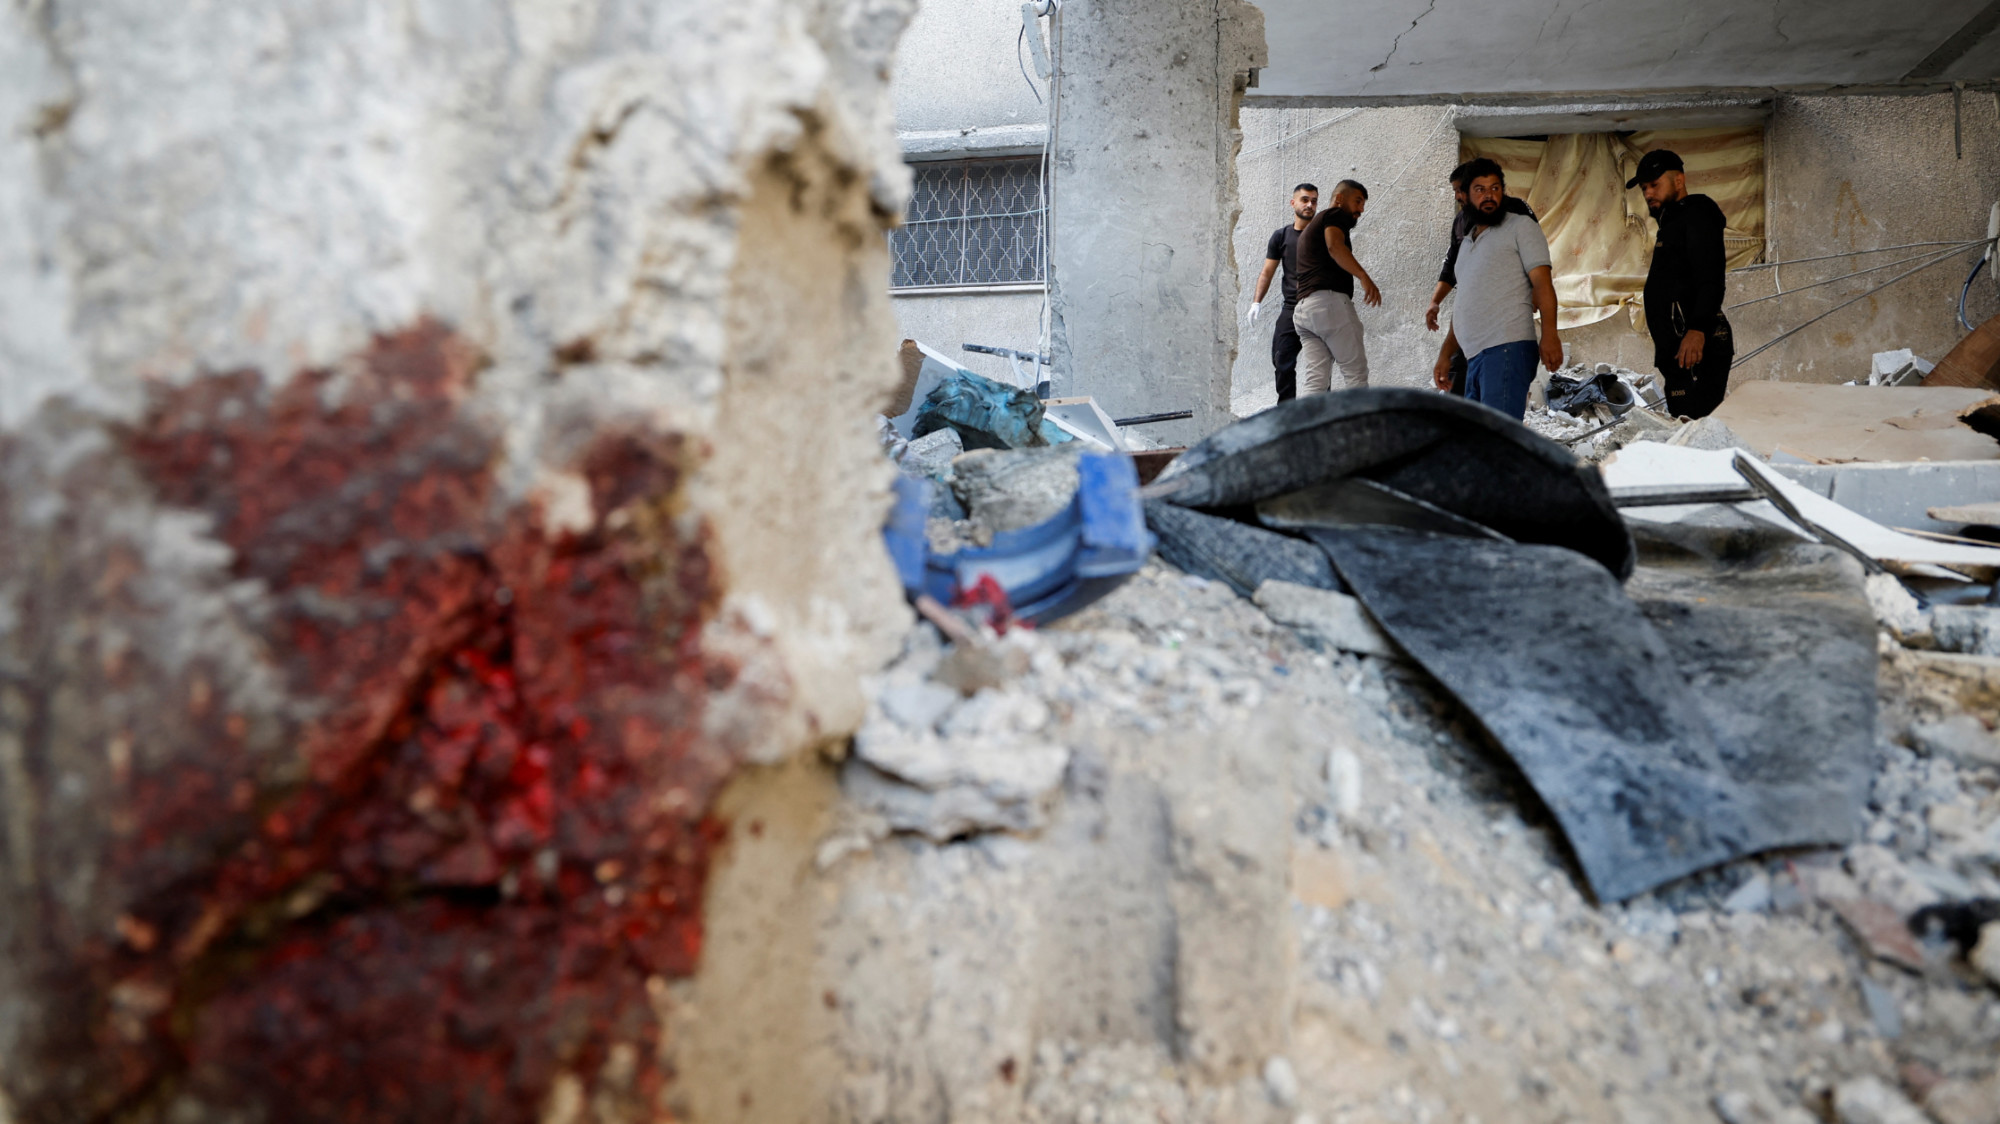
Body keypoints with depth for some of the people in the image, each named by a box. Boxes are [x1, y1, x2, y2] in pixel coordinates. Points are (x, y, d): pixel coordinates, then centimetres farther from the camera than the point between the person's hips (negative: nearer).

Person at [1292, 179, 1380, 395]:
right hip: (1330, 300, -8)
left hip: (1303, 307, 8)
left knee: (1314, 380, -3)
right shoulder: (1335, 215, 5)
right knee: (1355, 371, -4)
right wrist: (1364, 277, -24)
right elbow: (1335, 246, -17)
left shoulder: (1310, 228, 33)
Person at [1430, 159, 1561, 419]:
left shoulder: (1521, 227, 7)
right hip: (1473, 356, 8)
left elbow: (1542, 281, -5)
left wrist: (1549, 334, -19)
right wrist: (1445, 354, 20)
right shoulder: (1467, 244, 28)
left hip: (1507, 349, -8)